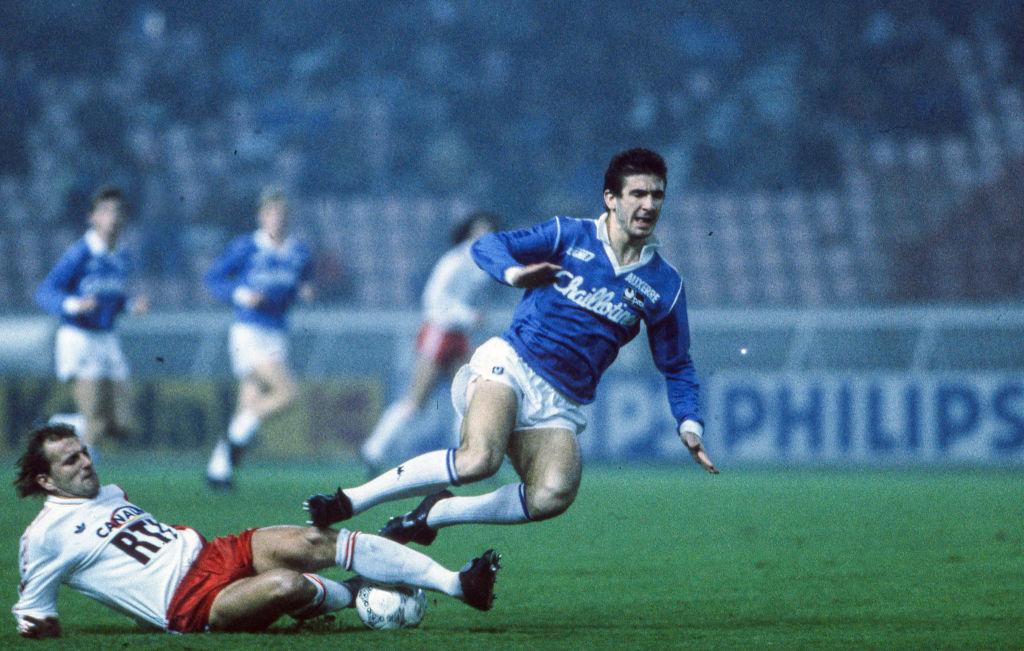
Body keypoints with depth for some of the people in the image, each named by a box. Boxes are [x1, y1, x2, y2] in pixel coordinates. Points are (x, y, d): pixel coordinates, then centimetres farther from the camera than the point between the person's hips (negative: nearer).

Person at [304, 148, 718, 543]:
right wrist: (513, 271, -24)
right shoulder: (570, 235, 3)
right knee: (480, 458, -33)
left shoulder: (664, 284, 10)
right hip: (510, 364, -3)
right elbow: (486, 246, -1)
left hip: (560, 405, 3)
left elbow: (676, 365, 19)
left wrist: (690, 425, 4)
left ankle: (435, 513, -6)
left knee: (553, 496, -27)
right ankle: (348, 502, -20)